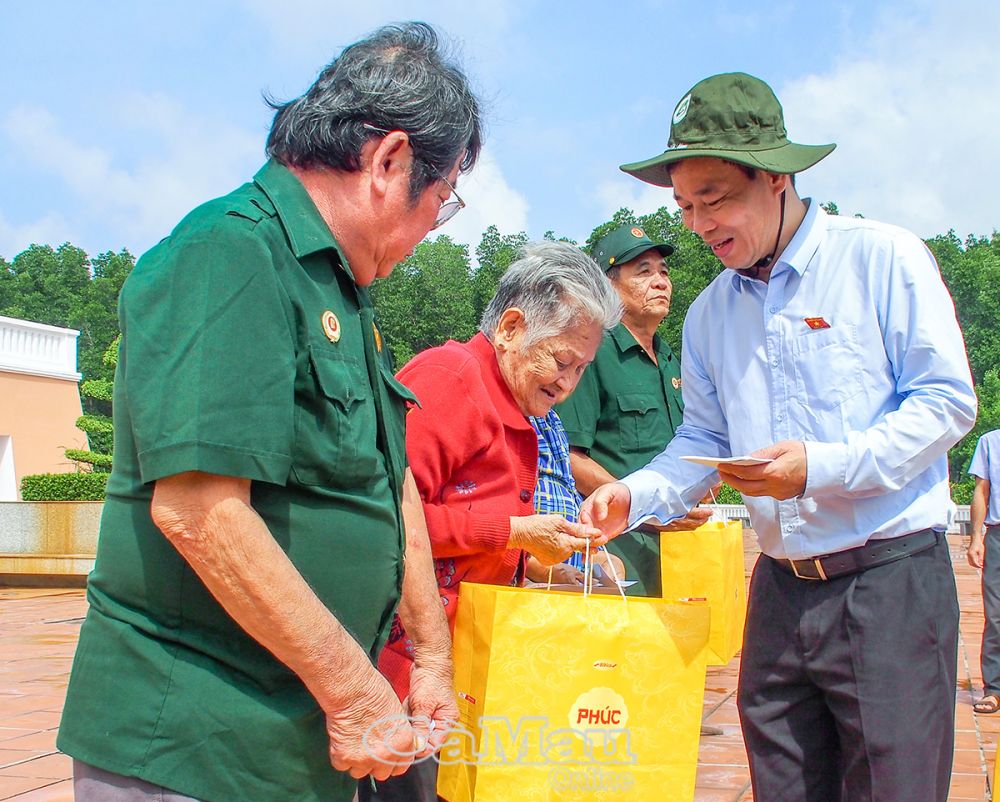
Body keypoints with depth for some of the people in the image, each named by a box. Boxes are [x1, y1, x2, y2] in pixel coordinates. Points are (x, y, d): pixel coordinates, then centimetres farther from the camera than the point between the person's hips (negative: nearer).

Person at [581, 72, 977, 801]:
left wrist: (825, 466, -19)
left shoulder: (883, 258, -5)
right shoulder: (710, 313, 12)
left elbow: (948, 400, -9)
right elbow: (704, 439, 15)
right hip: (782, 588, 5)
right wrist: (636, 495, -4)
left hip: (891, 579, -5)